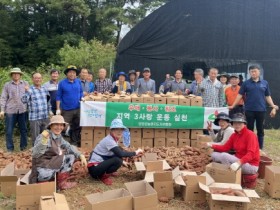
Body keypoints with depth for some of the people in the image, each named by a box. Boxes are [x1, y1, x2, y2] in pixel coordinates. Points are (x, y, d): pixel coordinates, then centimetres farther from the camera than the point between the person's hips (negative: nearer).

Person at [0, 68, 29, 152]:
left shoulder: (25, 84, 10)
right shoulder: (7, 85, 7)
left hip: (23, 110, 1)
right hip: (10, 110, -1)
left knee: (24, 130, 8)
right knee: (9, 131, 2)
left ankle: (23, 147, 21)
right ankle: (10, 149, 13)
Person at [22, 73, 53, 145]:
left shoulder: (45, 89, 10)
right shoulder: (29, 89, -6)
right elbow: (24, 100, -19)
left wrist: (50, 110, 18)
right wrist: (27, 91, -31)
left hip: (45, 117, 5)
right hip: (34, 118, -5)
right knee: (35, 137, 4)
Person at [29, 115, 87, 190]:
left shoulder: (59, 137, 5)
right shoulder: (45, 136, -19)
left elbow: (69, 147, 11)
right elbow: (35, 154, -30)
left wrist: (81, 156, -3)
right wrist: (43, 140, -45)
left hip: (52, 166, 8)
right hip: (43, 169, -8)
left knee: (71, 156, 5)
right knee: (64, 158, -27)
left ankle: (62, 181, 3)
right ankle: (61, 183, -6)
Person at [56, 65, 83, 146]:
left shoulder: (78, 81, 5)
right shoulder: (62, 83, -4)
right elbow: (59, 96, -2)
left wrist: (81, 98, -7)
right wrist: (58, 109, -6)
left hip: (77, 108, 3)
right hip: (66, 109, -3)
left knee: (77, 127, 10)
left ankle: (75, 142, 23)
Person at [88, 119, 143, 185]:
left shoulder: (113, 139, 6)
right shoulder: (109, 140, -21)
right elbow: (120, 154, -32)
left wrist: (122, 161, 8)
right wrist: (135, 153, -23)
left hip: (100, 164, 9)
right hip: (94, 168, -9)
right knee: (117, 160, -27)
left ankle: (107, 172, 10)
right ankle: (103, 176, -8)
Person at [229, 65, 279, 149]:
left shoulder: (265, 83, 6)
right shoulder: (246, 83, 1)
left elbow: (268, 96, 8)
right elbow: (240, 95, 1)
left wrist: (273, 107, 0)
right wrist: (233, 105, -4)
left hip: (261, 110, 1)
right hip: (249, 110, -1)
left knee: (260, 130, 10)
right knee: (249, 130, 7)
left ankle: (260, 148, 20)